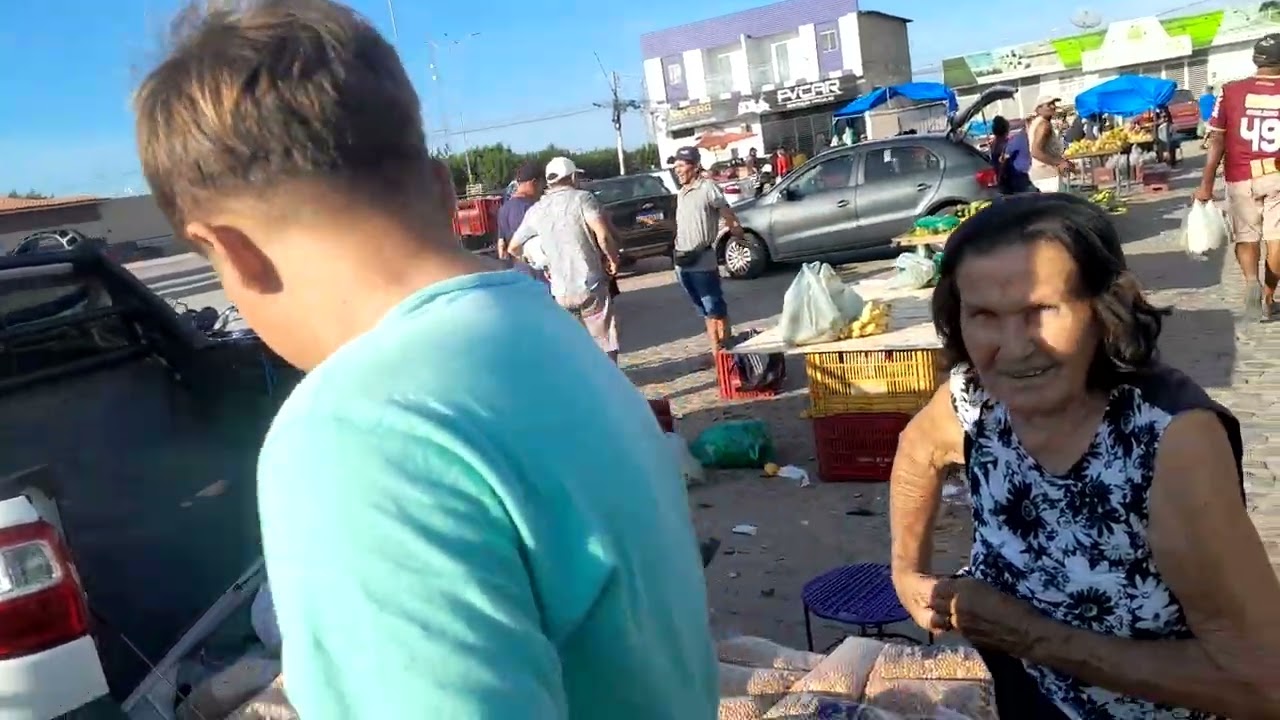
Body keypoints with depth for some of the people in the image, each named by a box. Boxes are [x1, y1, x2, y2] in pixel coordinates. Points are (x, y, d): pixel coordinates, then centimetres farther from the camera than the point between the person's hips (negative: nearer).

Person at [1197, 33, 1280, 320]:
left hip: (1241, 178, 0)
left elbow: (1217, 140, -5)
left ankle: (1251, 281, -11)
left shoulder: (1231, 91, -3)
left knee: (1245, 235, 13)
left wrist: (1206, 183, -2)